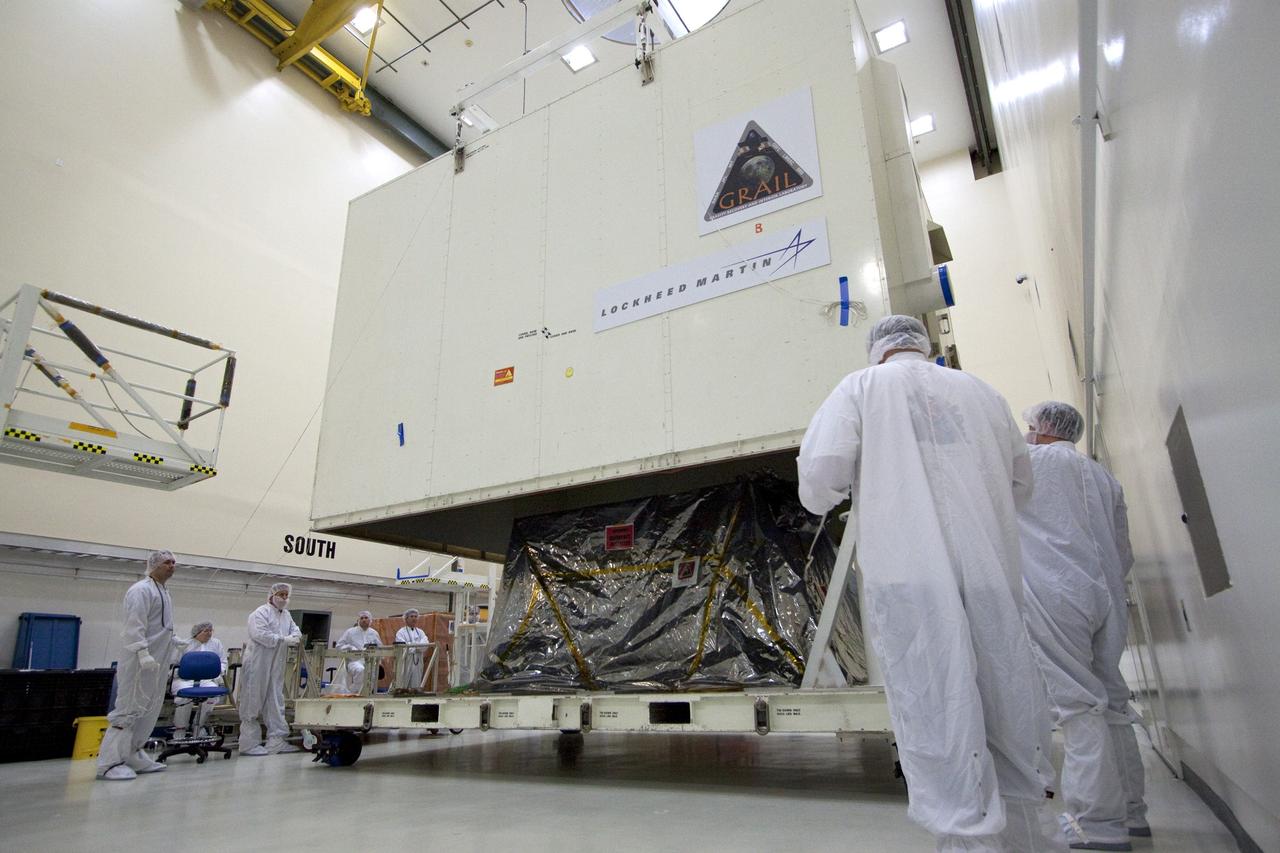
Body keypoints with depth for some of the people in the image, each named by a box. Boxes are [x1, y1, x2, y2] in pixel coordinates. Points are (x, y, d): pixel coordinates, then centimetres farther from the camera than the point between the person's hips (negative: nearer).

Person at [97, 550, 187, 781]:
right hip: (140, 662, -9)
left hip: (157, 662, 9)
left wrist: (173, 641, 15)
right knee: (129, 709, -7)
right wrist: (143, 652, -27)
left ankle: (132, 756, 21)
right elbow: (135, 625, -20)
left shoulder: (164, 592, 17)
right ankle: (109, 762, 0)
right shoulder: (141, 590, -11)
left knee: (149, 710, 12)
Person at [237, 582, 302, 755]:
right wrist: (284, 640, -21)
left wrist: (295, 636, -8)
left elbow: (295, 630, 16)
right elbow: (260, 634, -23)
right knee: (253, 703, -1)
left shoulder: (287, 615, 15)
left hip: (276, 667, 8)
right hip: (258, 665, -8)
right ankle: (249, 744, 7)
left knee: (276, 703, 10)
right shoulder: (260, 613, -10)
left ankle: (276, 740, 15)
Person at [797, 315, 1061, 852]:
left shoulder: (861, 387, 4)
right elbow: (1020, 482, 22)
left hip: (907, 574, -4)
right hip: (991, 571, 5)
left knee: (935, 714, 0)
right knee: (1006, 706, 15)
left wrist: (822, 497, 14)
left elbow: (820, 470, -8)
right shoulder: (981, 392, 15)